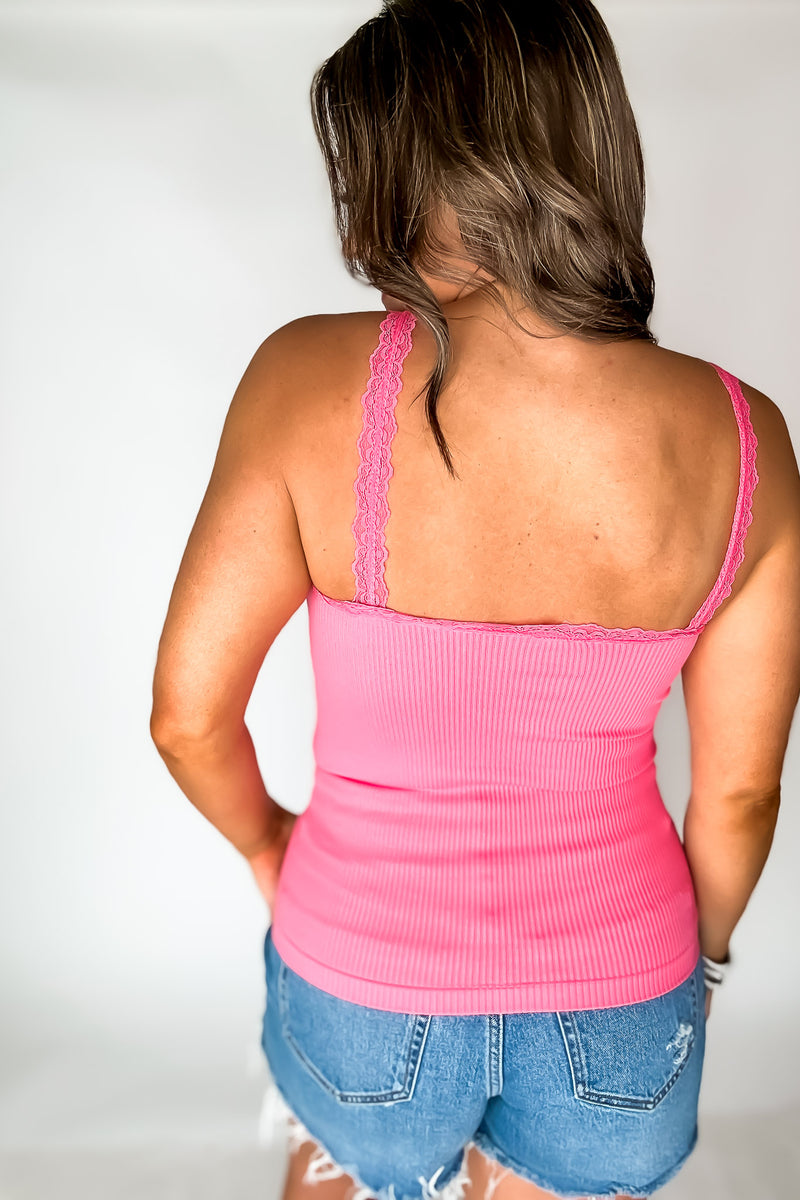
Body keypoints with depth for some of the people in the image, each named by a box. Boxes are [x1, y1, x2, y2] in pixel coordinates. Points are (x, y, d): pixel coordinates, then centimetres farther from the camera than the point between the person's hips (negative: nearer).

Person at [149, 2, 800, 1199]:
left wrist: (270, 847, 6)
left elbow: (189, 715, -16)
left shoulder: (314, 380, -24)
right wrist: (693, 959, 12)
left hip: (367, 981, -1)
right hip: (616, 1006, 2)